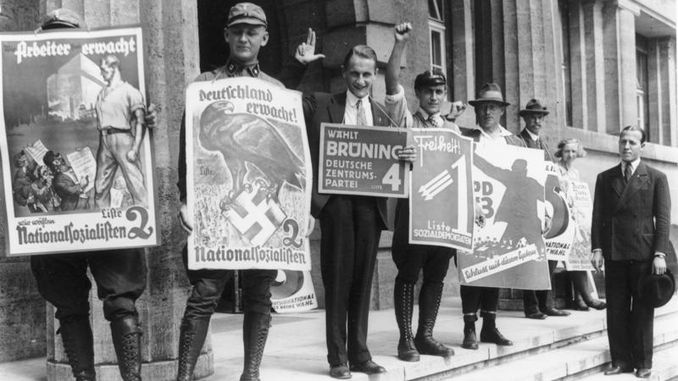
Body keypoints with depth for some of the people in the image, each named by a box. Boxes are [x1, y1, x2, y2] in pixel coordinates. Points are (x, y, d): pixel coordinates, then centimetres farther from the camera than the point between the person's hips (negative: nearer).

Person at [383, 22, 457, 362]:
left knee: (436, 275, 7)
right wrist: (400, 44, -24)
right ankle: (405, 339, 5)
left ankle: (425, 336, 16)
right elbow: (392, 83, -13)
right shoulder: (405, 120, 2)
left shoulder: (452, 129, 16)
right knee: (408, 273, -2)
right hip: (412, 204, -5)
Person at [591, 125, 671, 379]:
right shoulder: (604, 178, 11)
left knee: (643, 310, 3)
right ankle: (620, 360, 10)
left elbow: (663, 219, -1)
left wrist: (660, 254, -9)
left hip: (644, 253, -2)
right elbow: (598, 216, 9)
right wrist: (597, 249, -1)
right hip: (614, 253, 2)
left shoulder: (656, 178, 3)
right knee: (616, 310, 3)